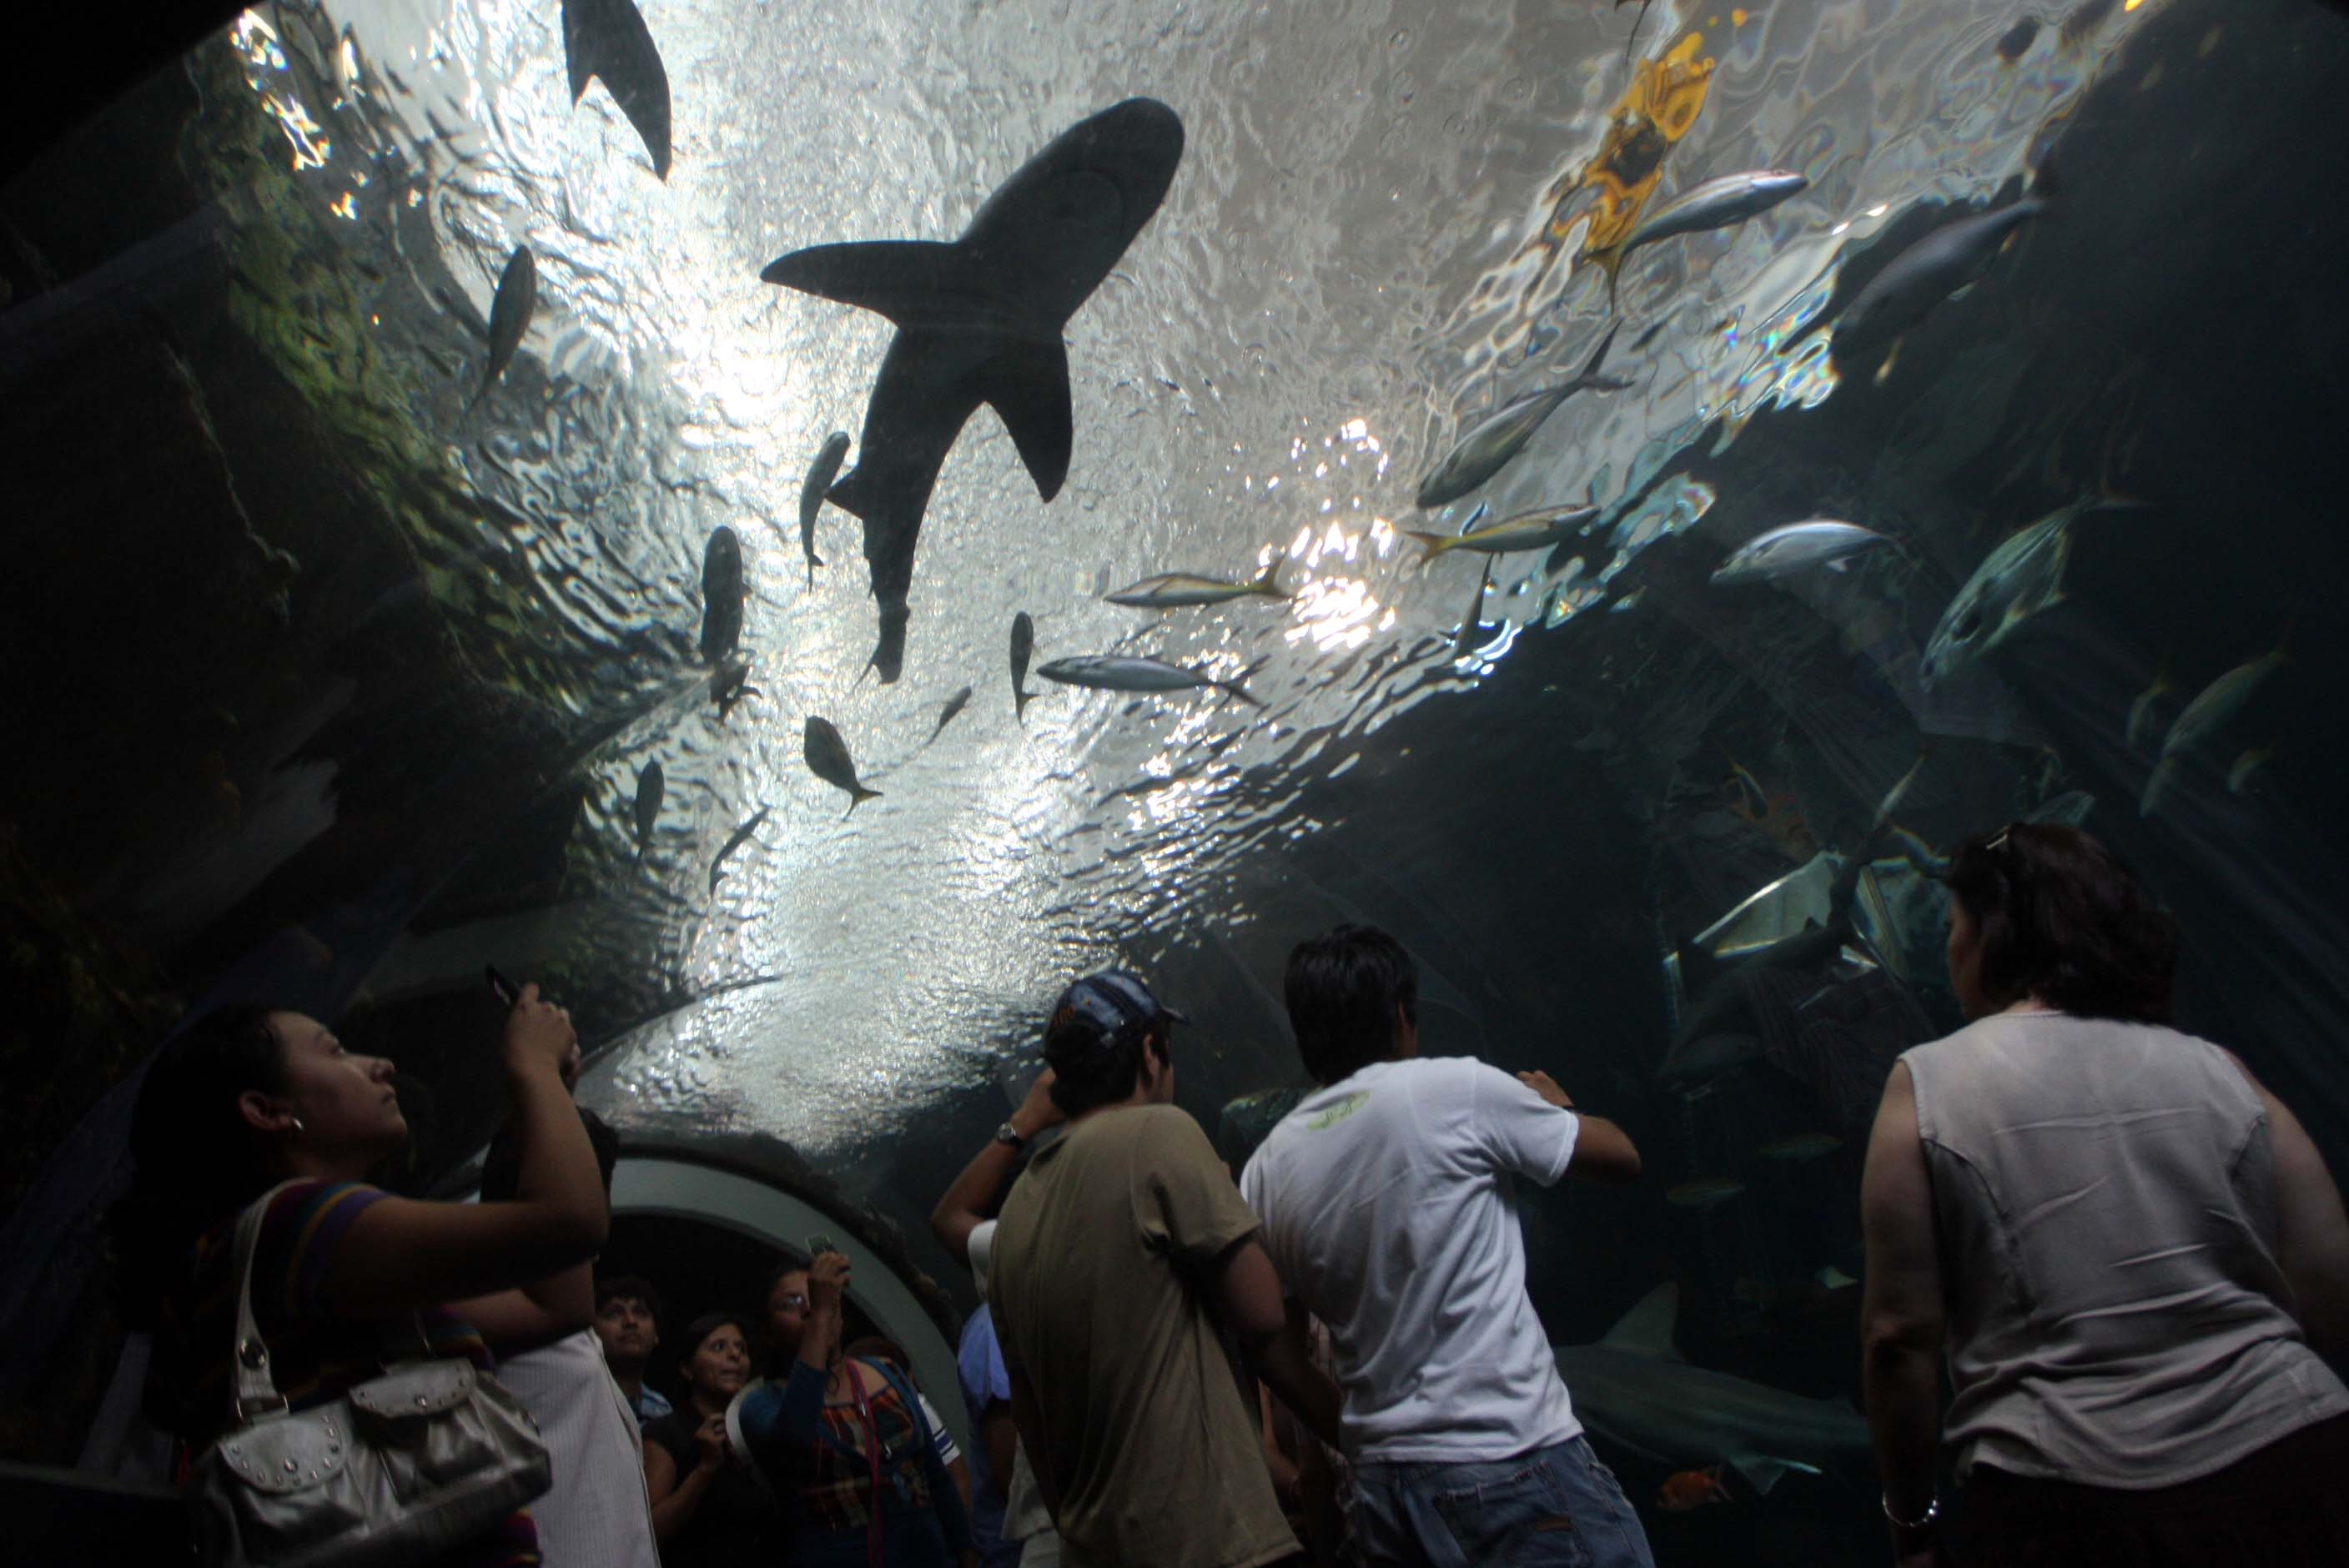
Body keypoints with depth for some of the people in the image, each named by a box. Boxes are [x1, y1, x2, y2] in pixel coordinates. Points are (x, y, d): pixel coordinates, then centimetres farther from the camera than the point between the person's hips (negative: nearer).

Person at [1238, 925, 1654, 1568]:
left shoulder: (1263, 1170, 3)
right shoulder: (1455, 1088, -12)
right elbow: (1621, 1158, 1)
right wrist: (1556, 1106, 19)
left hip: (1380, 1481, 6)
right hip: (1513, 1464, -6)